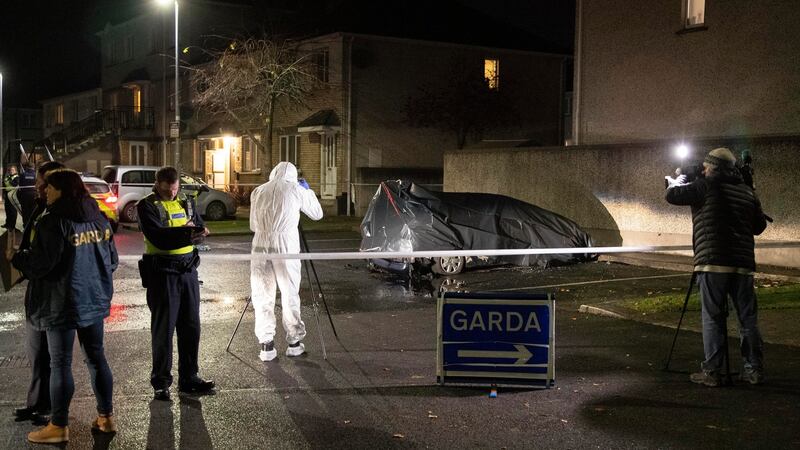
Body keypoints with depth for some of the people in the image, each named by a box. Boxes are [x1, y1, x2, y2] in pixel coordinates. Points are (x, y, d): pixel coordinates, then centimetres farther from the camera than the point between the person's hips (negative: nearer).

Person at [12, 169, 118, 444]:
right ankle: (106, 417, 21)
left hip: (62, 303, -7)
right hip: (95, 298, 7)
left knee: (60, 363, 1)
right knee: (96, 357, 14)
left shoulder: (53, 222, -16)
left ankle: (59, 427, 9)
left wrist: (16, 257, 0)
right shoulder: (98, 219, 7)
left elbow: (40, 264, -18)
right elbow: (112, 259, 12)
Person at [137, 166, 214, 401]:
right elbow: (158, 238, -19)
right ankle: (161, 382, 11)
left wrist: (195, 230, -16)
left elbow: (200, 231, 6)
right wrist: (187, 233, -26)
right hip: (162, 273, -5)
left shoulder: (186, 202, 12)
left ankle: (188, 377, 21)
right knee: (163, 329, 1)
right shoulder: (147, 206, -6)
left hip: (188, 270, 6)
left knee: (191, 326, 10)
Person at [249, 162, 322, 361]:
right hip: (285, 247, -2)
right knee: (290, 296, 9)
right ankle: (294, 342, 16)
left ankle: (266, 345, 6)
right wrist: (308, 190, 28)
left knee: (262, 297, 7)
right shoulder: (295, 189, 5)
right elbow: (317, 213, 16)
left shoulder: (258, 191, 13)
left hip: (261, 247, 2)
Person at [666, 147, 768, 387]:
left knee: (713, 318, -1)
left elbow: (672, 195, 0)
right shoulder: (747, 191, 14)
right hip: (743, 264, 5)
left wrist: (677, 182, 21)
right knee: (748, 318, 10)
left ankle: (712, 371, -1)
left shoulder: (707, 186, -3)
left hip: (713, 262, -5)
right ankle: (754, 370, 14)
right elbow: (759, 225, 21)